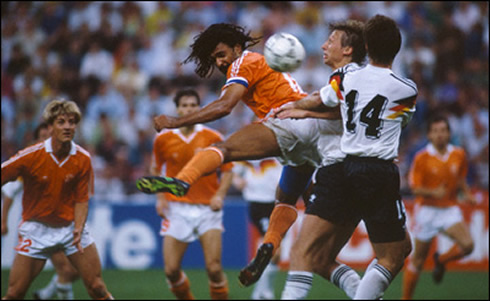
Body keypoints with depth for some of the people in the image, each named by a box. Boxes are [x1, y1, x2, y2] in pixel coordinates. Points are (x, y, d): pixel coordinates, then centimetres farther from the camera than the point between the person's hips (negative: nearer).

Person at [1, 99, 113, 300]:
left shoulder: (83, 159, -8)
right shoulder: (30, 156, -16)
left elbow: (81, 200, -2)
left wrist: (78, 229, -19)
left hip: (71, 225, 2)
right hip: (37, 228, -2)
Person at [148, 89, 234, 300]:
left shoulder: (213, 138, -2)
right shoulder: (163, 139, 1)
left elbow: (227, 170, 5)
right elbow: (156, 169, 16)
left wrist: (220, 195, -10)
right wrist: (160, 197, 3)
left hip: (207, 209, -1)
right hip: (177, 209, 1)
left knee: (214, 269, -12)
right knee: (171, 270, -5)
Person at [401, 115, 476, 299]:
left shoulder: (459, 155, 3)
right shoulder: (422, 158, -9)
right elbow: (415, 187, -9)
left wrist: (467, 193, 1)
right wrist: (433, 192, -27)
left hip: (450, 209, 3)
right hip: (427, 210, -3)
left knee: (467, 245, -20)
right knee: (418, 259, 2)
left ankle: (441, 261, 11)